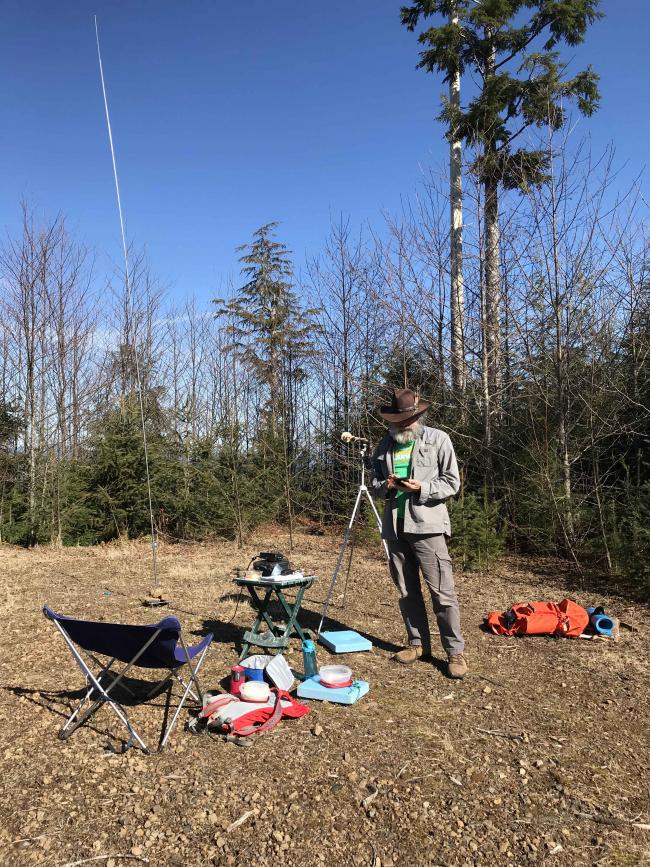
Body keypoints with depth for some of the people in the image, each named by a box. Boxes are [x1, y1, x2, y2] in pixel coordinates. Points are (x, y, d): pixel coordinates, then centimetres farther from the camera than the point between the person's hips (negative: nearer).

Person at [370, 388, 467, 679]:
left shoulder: (438, 439, 0)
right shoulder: (384, 445, 13)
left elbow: (452, 483, -2)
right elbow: (374, 485, 17)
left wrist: (421, 488, -17)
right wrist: (385, 486, -6)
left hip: (427, 526, -5)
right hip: (395, 527, 5)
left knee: (442, 591, -6)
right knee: (407, 591, 12)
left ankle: (455, 651, 5)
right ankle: (418, 644, 25)